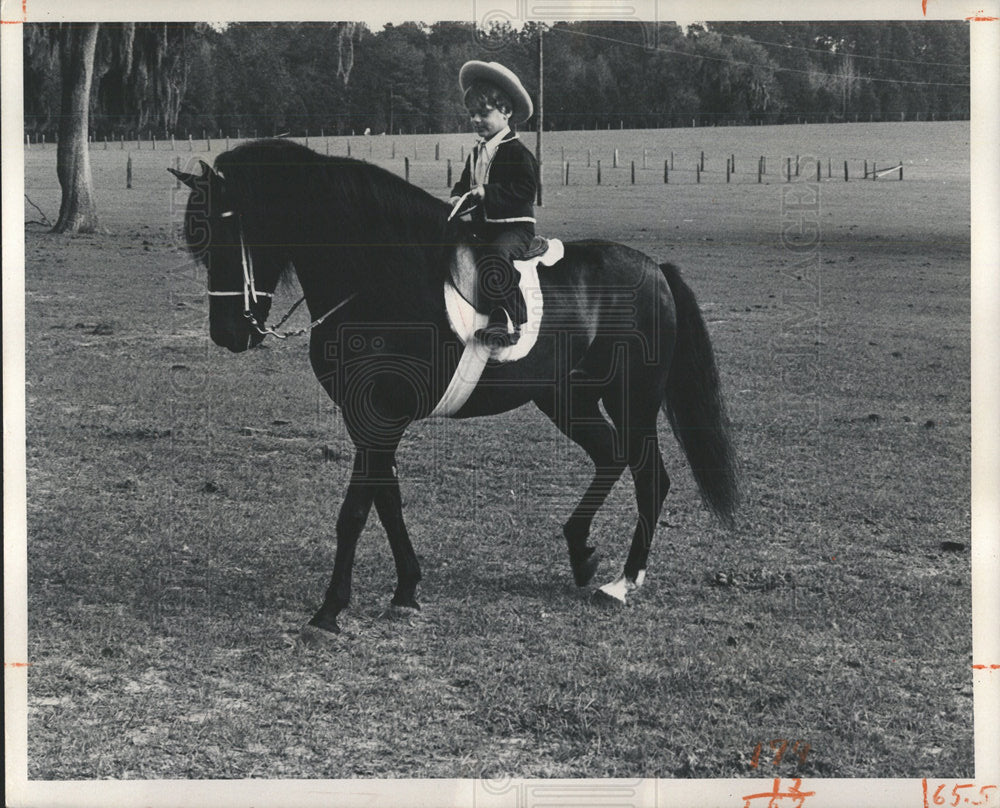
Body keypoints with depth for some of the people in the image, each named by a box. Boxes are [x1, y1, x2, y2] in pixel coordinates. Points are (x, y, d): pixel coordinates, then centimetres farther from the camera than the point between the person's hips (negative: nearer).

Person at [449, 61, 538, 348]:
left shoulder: (517, 152, -9)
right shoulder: (477, 153, 16)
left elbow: (526, 189, -18)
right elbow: (465, 181, 26)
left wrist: (488, 192, -24)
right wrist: (458, 195, 2)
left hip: (514, 226, -9)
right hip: (483, 226, 9)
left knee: (494, 257, -33)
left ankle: (510, 321, -32)